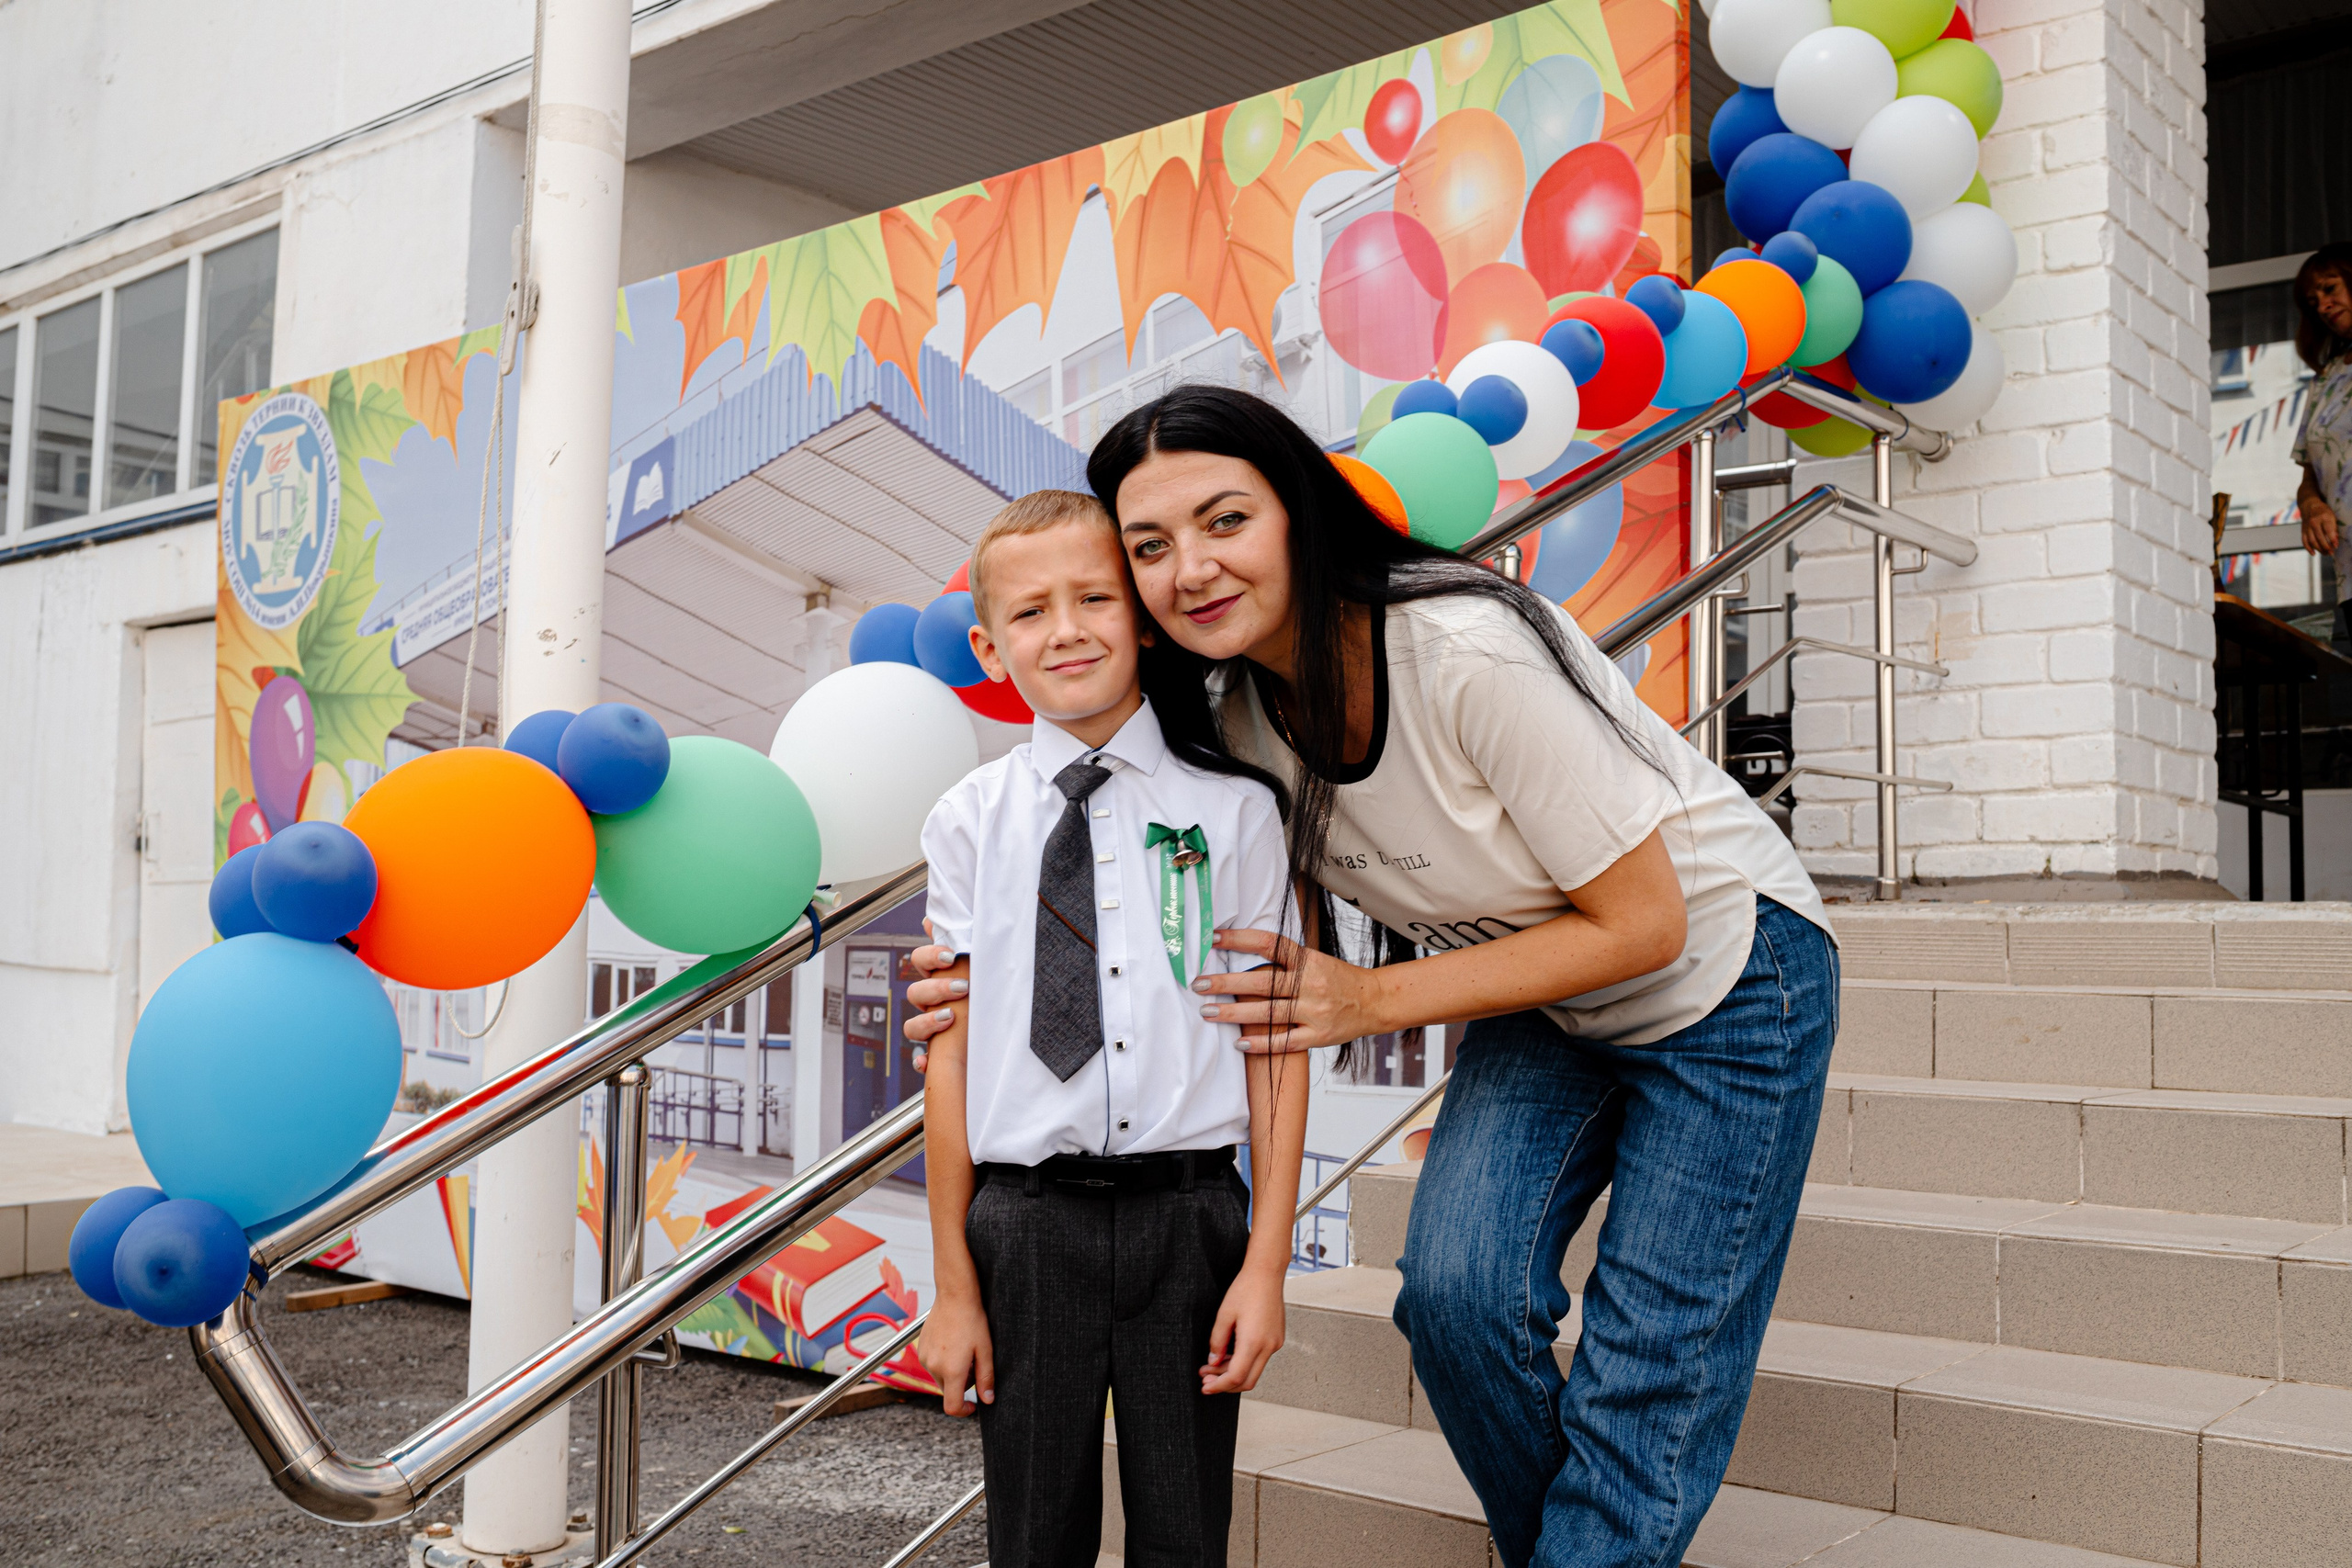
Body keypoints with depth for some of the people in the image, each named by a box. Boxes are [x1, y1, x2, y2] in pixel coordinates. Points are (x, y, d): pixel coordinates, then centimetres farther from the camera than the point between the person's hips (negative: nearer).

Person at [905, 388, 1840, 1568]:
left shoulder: (1468, 653, -32)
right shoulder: (1240, 714, -10)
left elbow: (1644, 923, -24)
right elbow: (1290, 962, 1)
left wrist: (1376, 1000, -26)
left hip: (1724, 974, -5)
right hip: (1542, 997, 5)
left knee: (1648, 1372, -7)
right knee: (1457, 1290, -15)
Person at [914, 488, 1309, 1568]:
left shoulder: (1233, 809, 1)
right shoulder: (972, 820, 2)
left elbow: (1274, 1044, 1)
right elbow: (953, 1051, 1)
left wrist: (1267, 1263, -4)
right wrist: (954, 1285, 1)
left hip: (1188, 1212, 0)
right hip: (1027, 1222, 1)